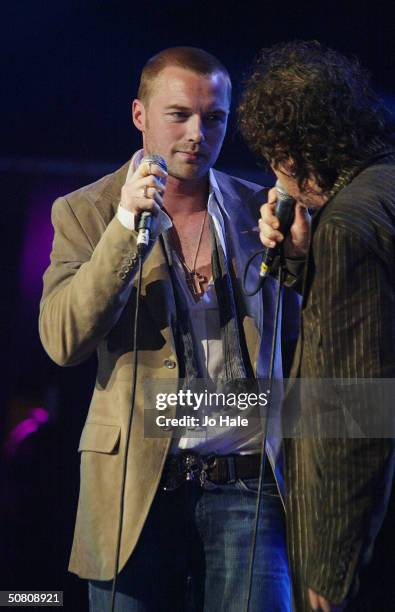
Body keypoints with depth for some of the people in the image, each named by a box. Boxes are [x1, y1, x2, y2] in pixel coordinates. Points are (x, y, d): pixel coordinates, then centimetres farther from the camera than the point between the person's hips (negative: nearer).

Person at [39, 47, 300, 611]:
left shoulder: (256, 207, 9)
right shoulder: (85, 212, 2)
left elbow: (294, 332, 12)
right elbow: (63, 341, -10)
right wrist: (126, 226, -18)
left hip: (246, 484, 1)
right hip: (137, 484, -1)